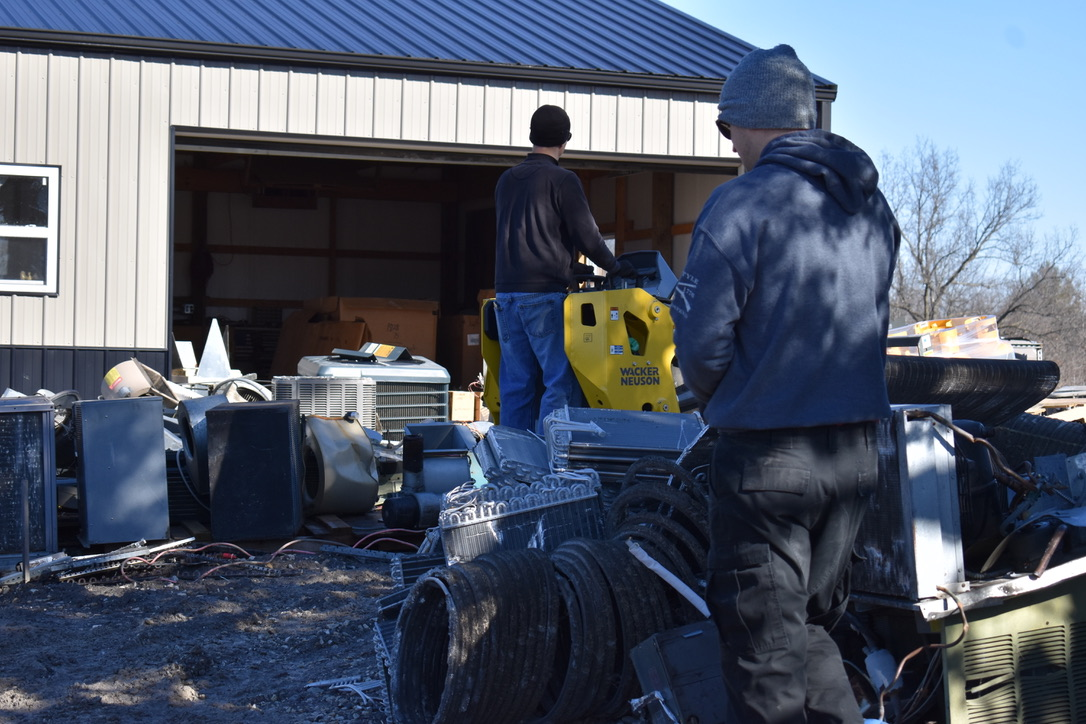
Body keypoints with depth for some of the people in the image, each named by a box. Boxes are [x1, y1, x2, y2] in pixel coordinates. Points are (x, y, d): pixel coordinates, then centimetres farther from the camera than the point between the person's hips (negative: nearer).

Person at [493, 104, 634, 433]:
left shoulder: (506, 180, 14)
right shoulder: (562, 180, -7)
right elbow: (586, 236, -8)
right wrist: (614, 266, 10)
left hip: (506, 294, 7)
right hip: (545, 294, -7)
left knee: (515, 384, 8)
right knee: (561, 382, -4)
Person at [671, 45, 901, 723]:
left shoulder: (743, 204, -14)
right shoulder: (873, 207, 9)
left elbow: (701, 338, -14)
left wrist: (718, 400, 5)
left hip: (768, 455, -6)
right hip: (858, 449, 7)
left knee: (766, 640, 5)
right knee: (814, 622, 20)